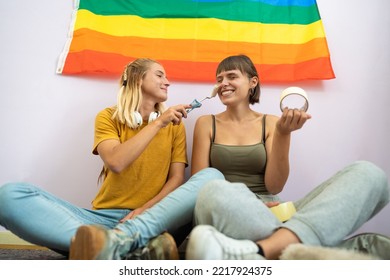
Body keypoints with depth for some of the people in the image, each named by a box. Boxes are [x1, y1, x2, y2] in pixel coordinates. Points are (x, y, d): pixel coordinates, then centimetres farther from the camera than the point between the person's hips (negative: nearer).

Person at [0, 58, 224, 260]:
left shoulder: (174, 124, 14)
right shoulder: (108, 117, 9)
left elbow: (177, 178, 4)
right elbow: (116, 163, -10)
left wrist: (145, 209, -13)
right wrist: (158, 123, -8)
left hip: (154, 219, 1)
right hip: (104, 217, 0)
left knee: (212, 176, -24)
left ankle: (118, 241, -41)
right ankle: (139, 247, -39)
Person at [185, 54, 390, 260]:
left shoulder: (270, 123, 12)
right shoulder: (206, 124, 10)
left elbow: (274, 186, 3)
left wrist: (283, 134, -10)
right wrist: (246, 204, -14)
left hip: (272, 213, 4)